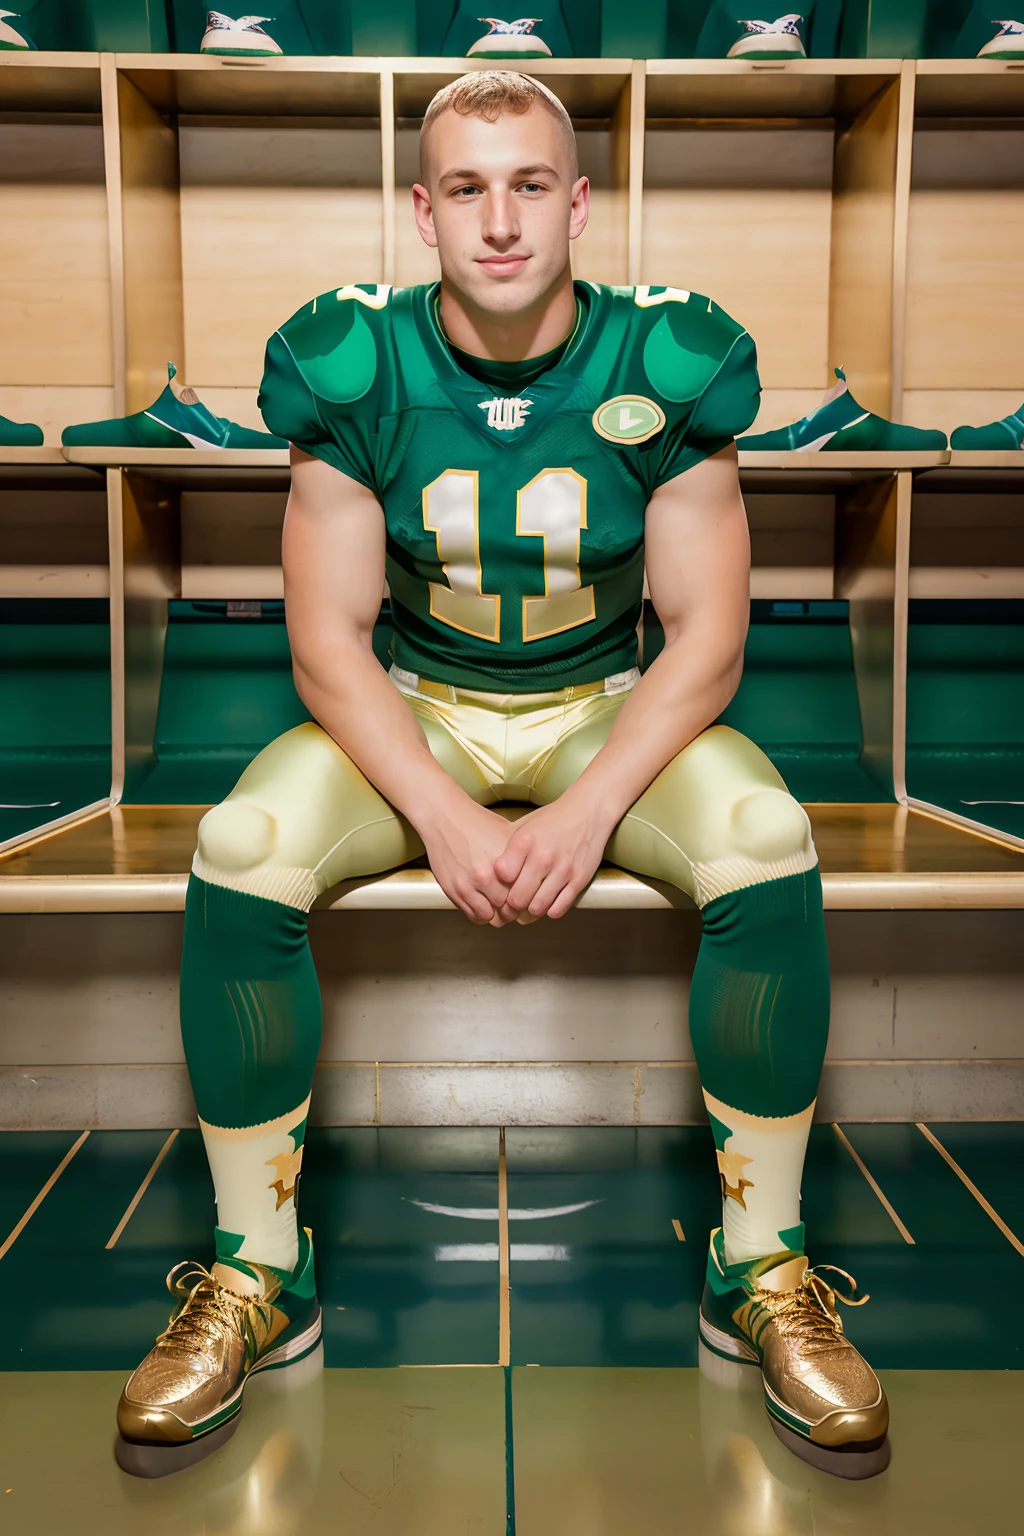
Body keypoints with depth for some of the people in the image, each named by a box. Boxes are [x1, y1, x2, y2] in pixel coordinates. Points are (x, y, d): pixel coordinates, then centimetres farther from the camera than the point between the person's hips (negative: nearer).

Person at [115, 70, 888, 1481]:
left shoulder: (664, 365, -9)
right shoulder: (354, 366, -9)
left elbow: (705, 638, -9)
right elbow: (327, 639, -10)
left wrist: (588, 811, -23)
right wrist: (443, 817, -23)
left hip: (609, 708, 0)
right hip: (410, 710, 1)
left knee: (769, 847, -29)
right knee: (237, 856, -27)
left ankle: (763, 1276, -9)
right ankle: (256, 1278, -8)